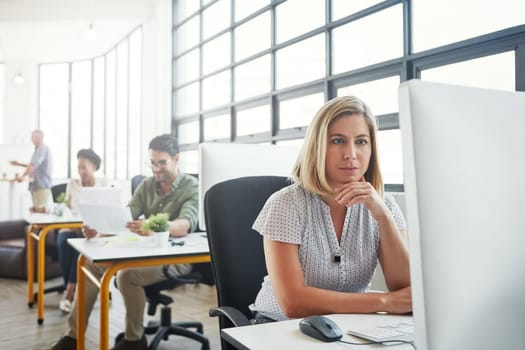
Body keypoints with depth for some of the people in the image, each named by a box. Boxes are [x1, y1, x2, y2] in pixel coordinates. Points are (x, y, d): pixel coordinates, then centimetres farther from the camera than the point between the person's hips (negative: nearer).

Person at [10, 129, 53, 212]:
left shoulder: (43, 148, -11)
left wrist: (23, 176, -22)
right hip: (35, 185, 10)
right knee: (34, 210, 9)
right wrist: (19, 164, 26)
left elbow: (34, 165, -21)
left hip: (42, 186, -10)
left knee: (40, 210, -12)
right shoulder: (38, 149, 18)